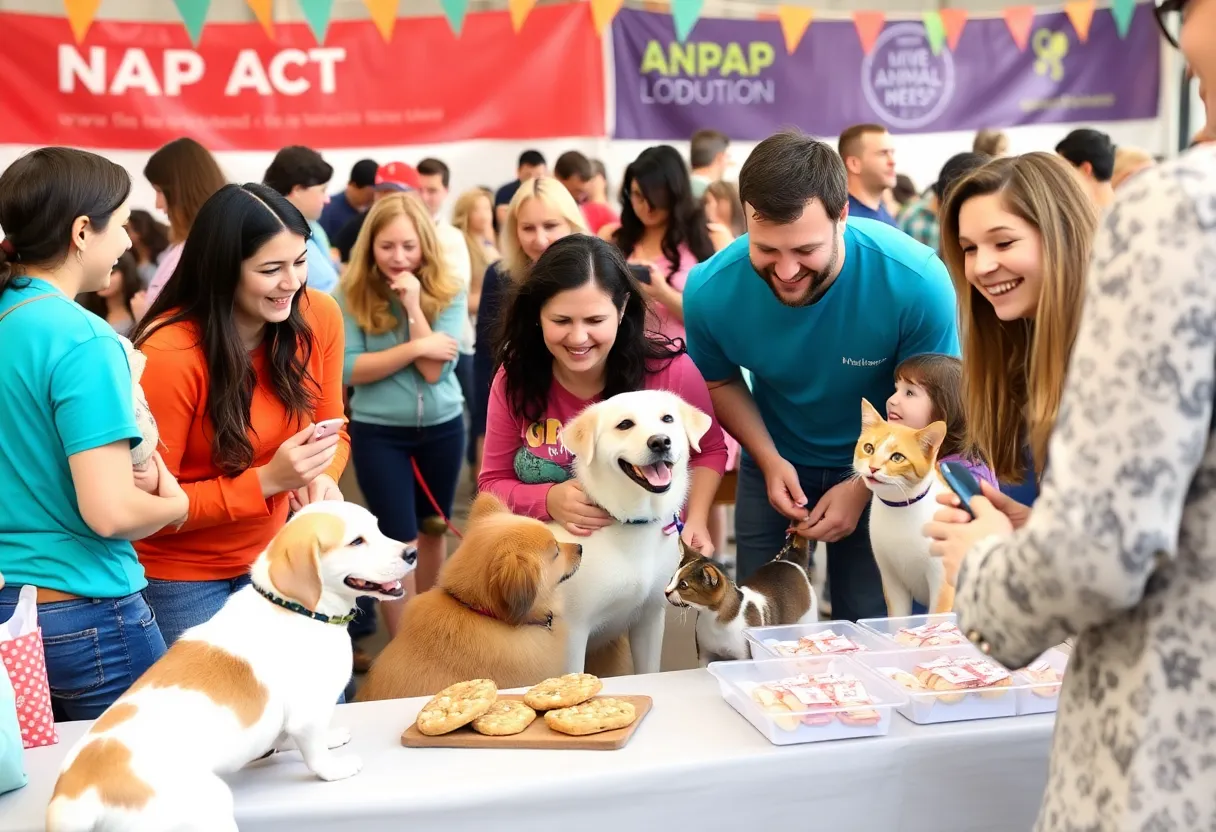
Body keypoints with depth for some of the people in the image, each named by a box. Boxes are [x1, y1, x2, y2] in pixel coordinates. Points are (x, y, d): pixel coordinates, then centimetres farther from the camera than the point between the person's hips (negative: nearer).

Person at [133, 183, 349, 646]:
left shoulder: (320, 317, -11)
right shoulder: (168, 355, -26)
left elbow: (333, 431, 3)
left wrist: (322, 477, -19)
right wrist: (266, 481, -30)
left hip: (271, 554, 4)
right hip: (182, 575, -4)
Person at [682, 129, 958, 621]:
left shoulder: (917, 282, -31)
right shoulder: (711, 291, -25)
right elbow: (721, 381, -3)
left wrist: (864, 487, -21)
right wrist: (768, 459, -16)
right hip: (775, 460, 2)